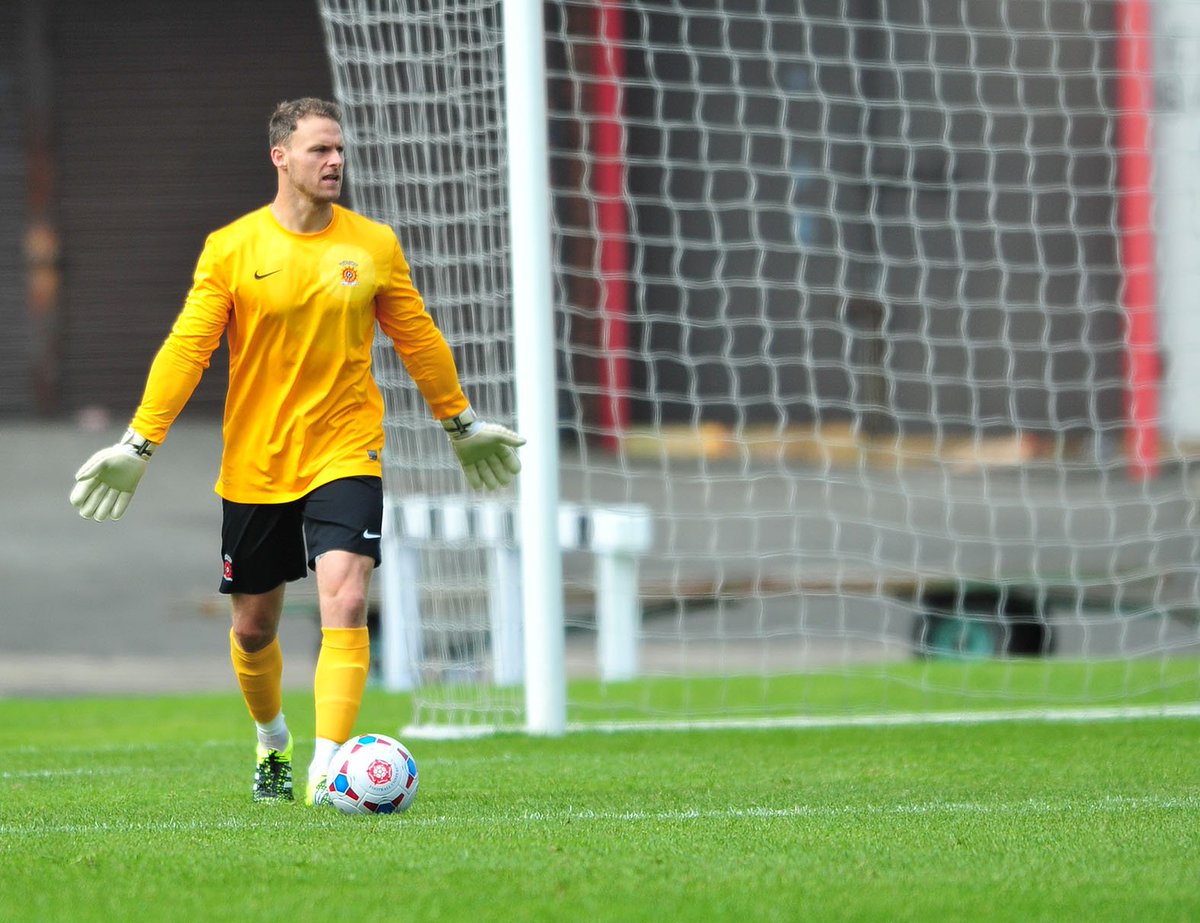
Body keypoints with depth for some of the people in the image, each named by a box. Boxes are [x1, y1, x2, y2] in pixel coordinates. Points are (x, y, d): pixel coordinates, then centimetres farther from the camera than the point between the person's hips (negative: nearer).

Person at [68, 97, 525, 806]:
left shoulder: (374, 245, 1)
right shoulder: (231, 248, -4)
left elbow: (418, 339, 14)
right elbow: (187, 348, -4)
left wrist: (461, 423, 21)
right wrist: (139, 442, -9)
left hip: (346, 455, 0)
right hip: (254, 465, 0)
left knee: (345, 599, -20)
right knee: (254, 626, 11)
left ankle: (327, 769, -23)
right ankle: (273, 741, 40)